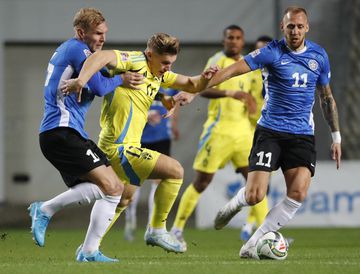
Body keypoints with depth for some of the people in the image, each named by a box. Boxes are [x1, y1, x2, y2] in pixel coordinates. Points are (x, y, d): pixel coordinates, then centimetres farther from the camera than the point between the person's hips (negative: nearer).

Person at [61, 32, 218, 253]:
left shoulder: (159, 74, 12)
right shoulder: (134, 61, -14)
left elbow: (192, 85, 18)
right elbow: (102, 56, -30)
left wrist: (206, 78, -5)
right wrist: (82, 79, -46)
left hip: (126, 147, 11)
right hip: (119, 147, -11)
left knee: (123, 199, 27)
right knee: (175, 170, -13)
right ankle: (157, 231, -4)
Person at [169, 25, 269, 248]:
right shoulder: (218, 61, -7)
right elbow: (203, 89, -21)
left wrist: (251, 102, 8)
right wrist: (230, 93, -35)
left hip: (243, 131, 6)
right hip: (219, 131, -6)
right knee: (202, 181, -2)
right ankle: (178, 228, 10)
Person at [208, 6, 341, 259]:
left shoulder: (319, 56, 6)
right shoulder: (272, 53, -7)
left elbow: (327, 98, 18)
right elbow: (232, 70, -13)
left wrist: (336, 137, 18)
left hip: (303, 135, 3)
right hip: (270, 132, -3)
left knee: (298, 194, -19)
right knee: (254, 196, -13)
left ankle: (253, 244, -7)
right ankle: (234, 205, 27)